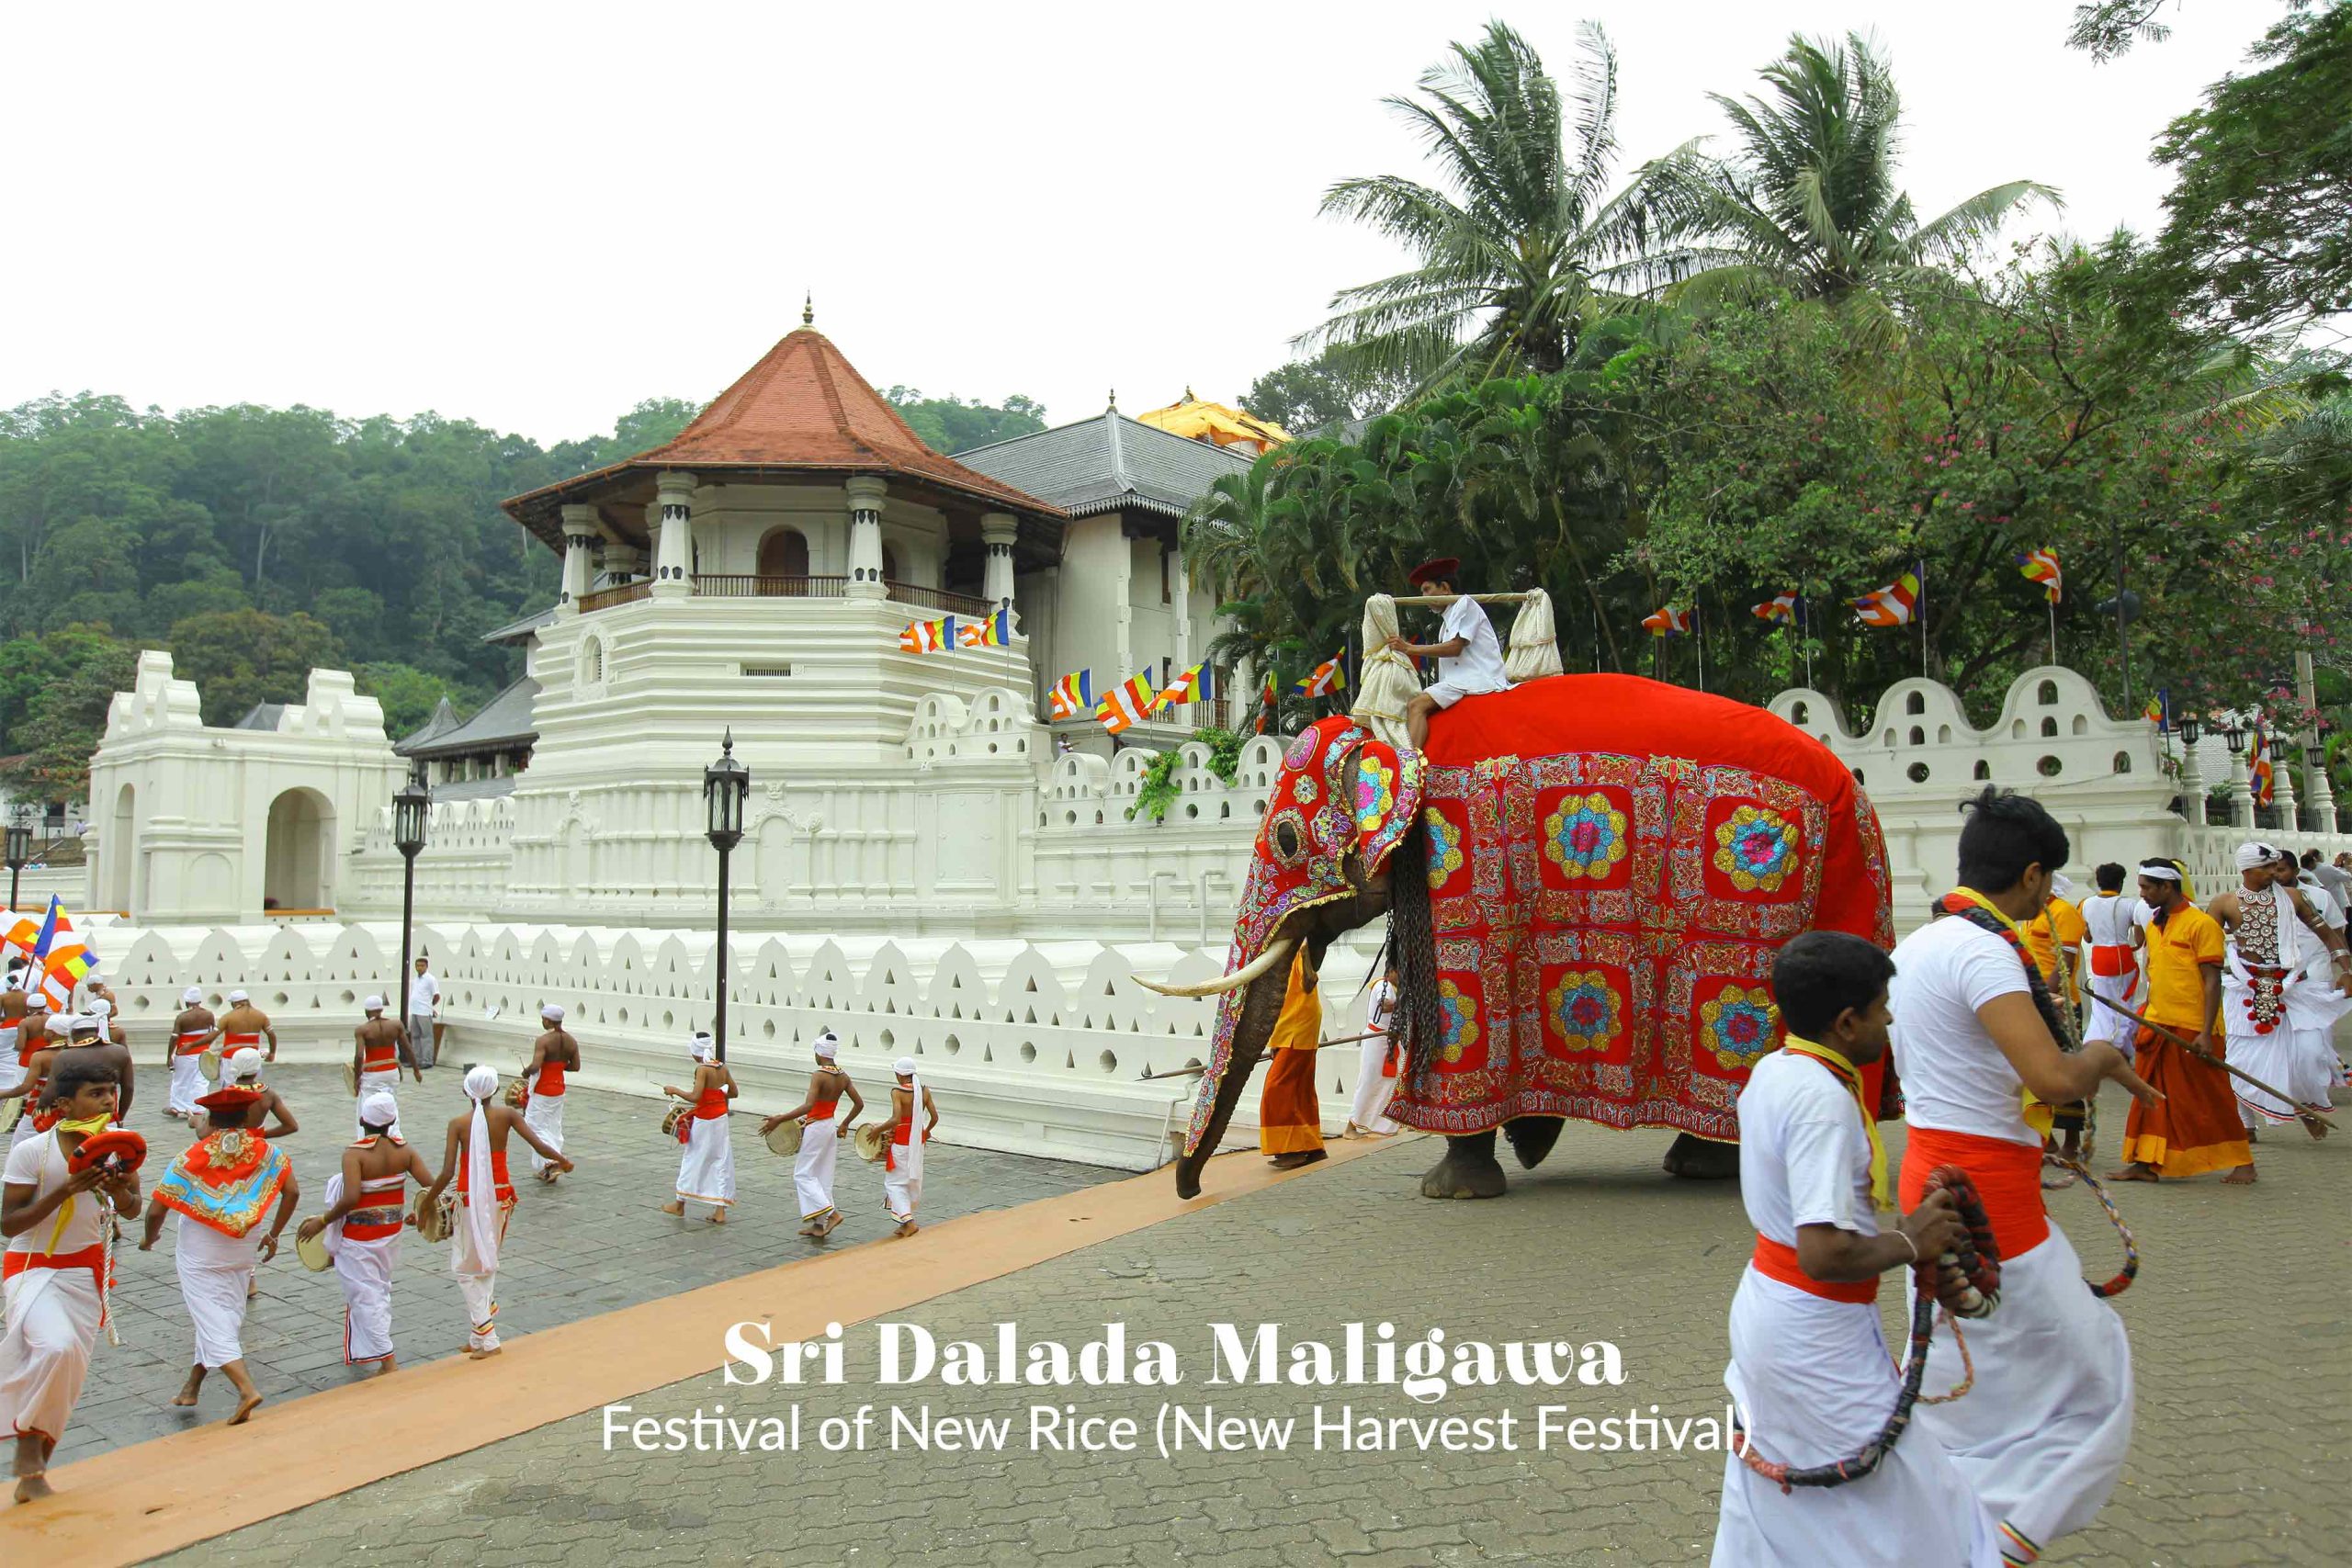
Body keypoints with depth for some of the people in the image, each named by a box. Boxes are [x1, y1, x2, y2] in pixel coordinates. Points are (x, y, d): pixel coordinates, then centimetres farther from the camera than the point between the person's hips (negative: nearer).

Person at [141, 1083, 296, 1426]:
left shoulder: (192, 1157, -11)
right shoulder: (265, 1152, -5)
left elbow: (156, 1210, -11)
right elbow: (292, 1192, -12)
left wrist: (149, 1239, 9)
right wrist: (273, 1235, 2)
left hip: (197, 1253, -3)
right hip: (242, 1252, 3)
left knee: (212, 1322, -5)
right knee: (226, 1317, 19)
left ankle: (247, 1390, -20)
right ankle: (191, 1388, 31)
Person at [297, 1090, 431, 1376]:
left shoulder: (354, 1154, -20)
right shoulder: (404, 1151, -5)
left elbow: (351, 1198, -30)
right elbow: (431, 1186, -9)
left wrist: (322, 1221, -15)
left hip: (359, 1237, -6)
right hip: (391, 1233, 6)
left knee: (366, 1297, 0)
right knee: (381, 1290, 23)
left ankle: (388, 1362, -4)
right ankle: (364, 1348, 39)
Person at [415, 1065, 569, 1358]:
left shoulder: (458, 1123, -9)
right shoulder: (506, 1115, -5)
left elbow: (447, 1173, -15)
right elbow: (539, 1145, -10)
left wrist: (426, 1203, -2)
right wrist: (562, 1160, 9)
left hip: (471, 1199, -3)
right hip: (501, 1196, 3)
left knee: (466, 1269, 7)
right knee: (487, 1265, 19)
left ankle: (487, 1339, -1)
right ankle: (480, 1336, 19)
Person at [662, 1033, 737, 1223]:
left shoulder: (702, 1069, -17)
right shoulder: (722, 1067, 3)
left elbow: (695, 1097, -23)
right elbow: (733, 1093, 11)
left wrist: (675, 1091, -11)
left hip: (704, 1120, -6)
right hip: (721, 1117, 6)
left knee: (692, 1160, 10)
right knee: (720, 1161, 8)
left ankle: (680, 1203, 27)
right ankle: (720, 1210, 7)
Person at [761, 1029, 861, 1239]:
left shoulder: (818, 1076, -20)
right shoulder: (843, 1076, 3)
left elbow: (808, 1106, -31)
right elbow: (859, 1104, 8)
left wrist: (779, 1120, -31)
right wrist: (845, 1124, 21)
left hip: (815, 1128, -8)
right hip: (831, 1126, 8)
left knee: (803, 1174, 2)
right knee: (823, 1177, 13)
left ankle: (831, 1213, -9)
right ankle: (819, 1225, 16)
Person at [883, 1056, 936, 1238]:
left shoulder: (897, 1091, -16)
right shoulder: (924, 1091, 0)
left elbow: (896, 1120, -26)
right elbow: (935, 1118, 2)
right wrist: (927, 1132, 20)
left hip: (900, 1142, -6)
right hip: (918, 1142, 6)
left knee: (895, 1182, 2)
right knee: (913, 1182, 17)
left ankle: (908, 1221, -13)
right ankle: (906, 1222, 24)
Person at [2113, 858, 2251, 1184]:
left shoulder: (2201, 924, -10)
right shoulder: (2152, 925, 12)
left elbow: (2212, 981, -13)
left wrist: (2206, 1032, -17)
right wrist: (2145, 1020, 15)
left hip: (2192, 1029, -7)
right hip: (2156, 1025, 7)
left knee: (2209, 1099, 3)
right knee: (2152, 1097, 7)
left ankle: (2243, 1162, 17)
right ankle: (2145, 1163, 11)